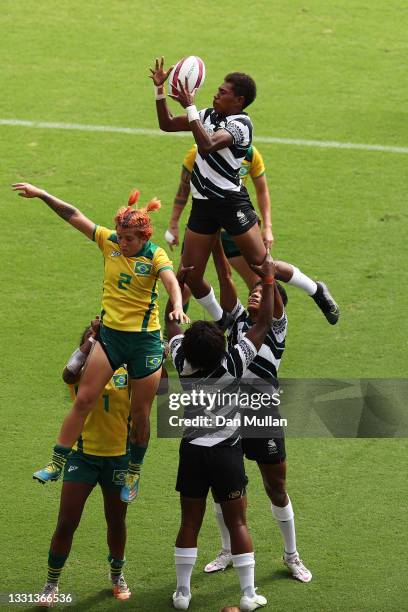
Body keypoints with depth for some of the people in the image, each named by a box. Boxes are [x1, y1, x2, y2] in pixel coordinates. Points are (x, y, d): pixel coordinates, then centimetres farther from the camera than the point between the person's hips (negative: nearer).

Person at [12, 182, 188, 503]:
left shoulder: (155, 255, -12)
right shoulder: (109, 241, -2)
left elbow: (171, 282, -30)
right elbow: (75, 216, 1)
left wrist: (177, 306, -50)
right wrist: (42, 194, -2)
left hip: (146, 340, -3)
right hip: (110, 334, 3)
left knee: (140, 413, 5)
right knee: (83, 400, -6)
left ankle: (134, 472, 26)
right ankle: (57, 464, 0)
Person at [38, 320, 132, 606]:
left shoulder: (128, 373, -1)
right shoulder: (83, 374, -6)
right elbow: (69, 373, -31)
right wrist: (92, 337, -26)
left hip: (118, 458, 2)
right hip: (83, 455, -2)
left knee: (116, 521, 15)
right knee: (66, 523, -4)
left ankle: (117, 575, 38)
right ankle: (52, 584, 11)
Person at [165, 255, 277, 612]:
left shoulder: (183, 363, -10)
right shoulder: (233, 365, -18)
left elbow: (171, 321, 7)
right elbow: (264, 323, -12)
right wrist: (268, 280, -7)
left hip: (192, 451, 2)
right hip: (227, 452, -2)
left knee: (190, 523, 9)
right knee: (237, 523, 5)